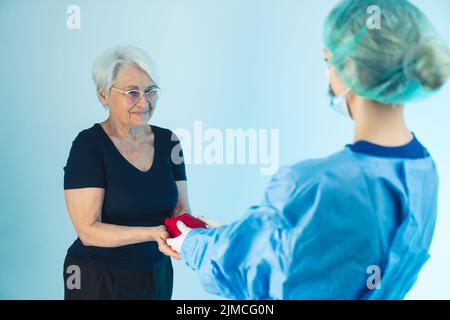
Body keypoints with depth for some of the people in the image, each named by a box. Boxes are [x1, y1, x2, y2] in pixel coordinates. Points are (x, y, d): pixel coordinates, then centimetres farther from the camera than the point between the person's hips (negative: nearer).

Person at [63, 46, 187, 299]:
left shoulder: (168, 141, 0)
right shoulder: (89, 145, -14)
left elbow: (181, 208, 1)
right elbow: (88, 231, -18)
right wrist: (152, 234, -31)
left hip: (158, 274, 5)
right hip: (99, 279, -5)